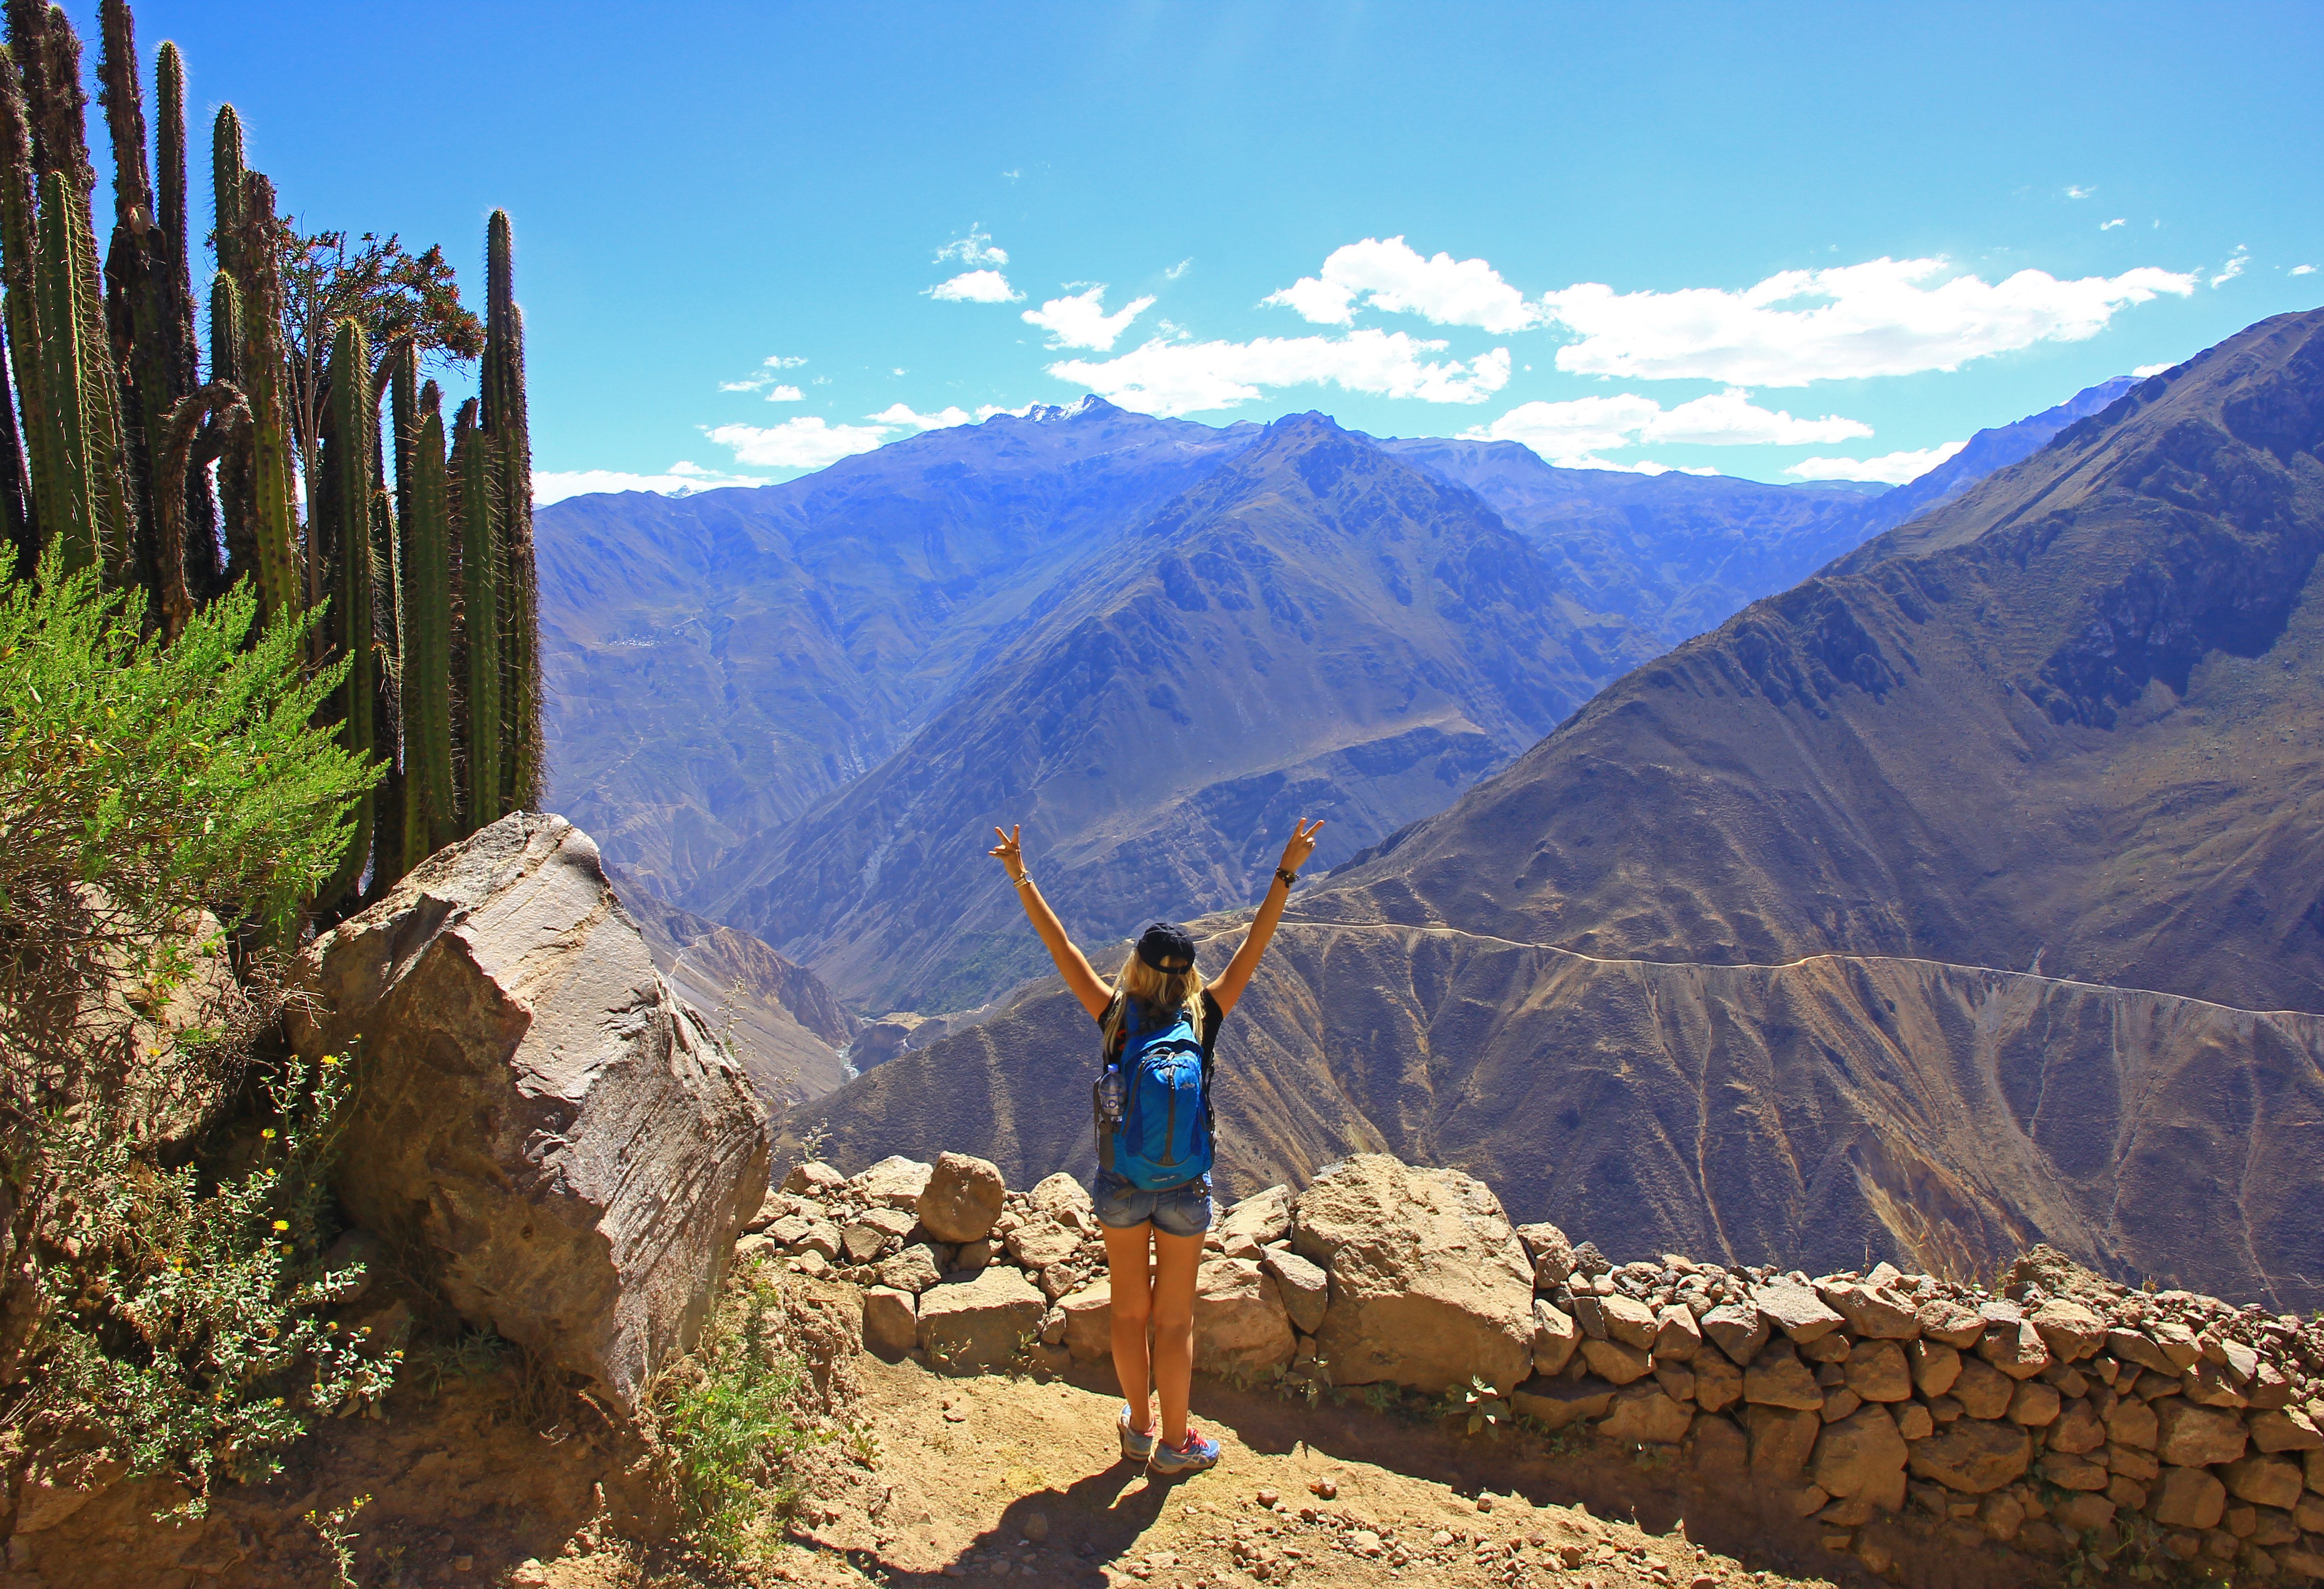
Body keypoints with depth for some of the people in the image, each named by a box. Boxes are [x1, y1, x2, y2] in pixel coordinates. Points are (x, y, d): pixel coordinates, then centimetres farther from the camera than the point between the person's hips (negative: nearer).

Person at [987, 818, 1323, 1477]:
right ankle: (1175, 1443, 24)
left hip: (1120, 1188, 1)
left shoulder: (1116, 1018, -13)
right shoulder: (1203, 1020, -14)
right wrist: (1286, 873, -11)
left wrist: (1022, 879, -5)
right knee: (1175, 1319, 12)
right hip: (1184, 1193, -1)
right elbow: (1253, 948, -13)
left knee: (1131, 1310, 17)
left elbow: (1060, 948, -10)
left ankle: (1140, 1427, 33)